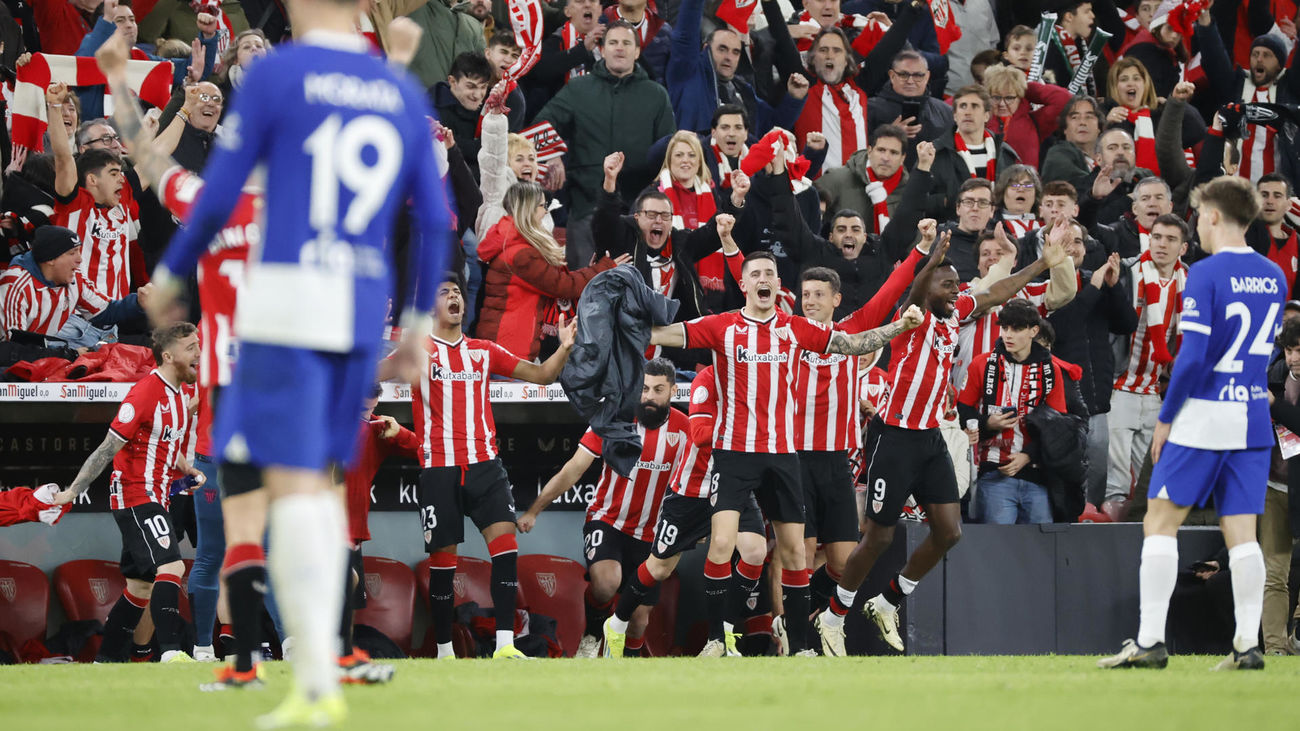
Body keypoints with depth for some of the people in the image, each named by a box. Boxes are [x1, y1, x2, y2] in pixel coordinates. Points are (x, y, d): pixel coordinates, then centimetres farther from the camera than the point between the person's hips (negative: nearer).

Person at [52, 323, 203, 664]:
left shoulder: (186, 393, 11)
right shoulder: (145, 393, -16)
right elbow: (108, 449, -16)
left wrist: (189, 473, 9)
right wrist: (72, 492, -16)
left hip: (156, 500, 9)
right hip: (135, 496, -9)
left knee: (142, 585, 12)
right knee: (170, 566, -23)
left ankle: (106, 659, 20)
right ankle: (170, 651, -32)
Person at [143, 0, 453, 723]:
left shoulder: (273, 76, -4)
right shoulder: (404, 93, 10)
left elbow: (218, 196, -4)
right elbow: (435, 221, 10)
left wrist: (171, 273, 11)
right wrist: (420, 321, 21)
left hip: (286, 302, -5)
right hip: (362, 311, 5)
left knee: (290, 482, -7)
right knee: (317, 480, 18)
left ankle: (317, 685, -15)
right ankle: (320, 661, 12)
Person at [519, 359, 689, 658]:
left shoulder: (682, 427, -3)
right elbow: (573, 470, -7)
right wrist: (533, 510, -10)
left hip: (650, 535, 3)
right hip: (606, 519, -3)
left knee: (639, 618, 2)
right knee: (606, 582, -32)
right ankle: (592, 634, -2)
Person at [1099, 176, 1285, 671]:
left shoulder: (1205, 274, -13)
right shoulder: (1273, 277, 8)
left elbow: (1193, 356, -17)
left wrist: (1166, 417, -8)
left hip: (1202, 418, -6)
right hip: (1254, 417, 6)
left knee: (1160, 522, 2)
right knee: (1241, 533, 6)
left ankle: (1150, 641, -2)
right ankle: (1247, 644, -1)